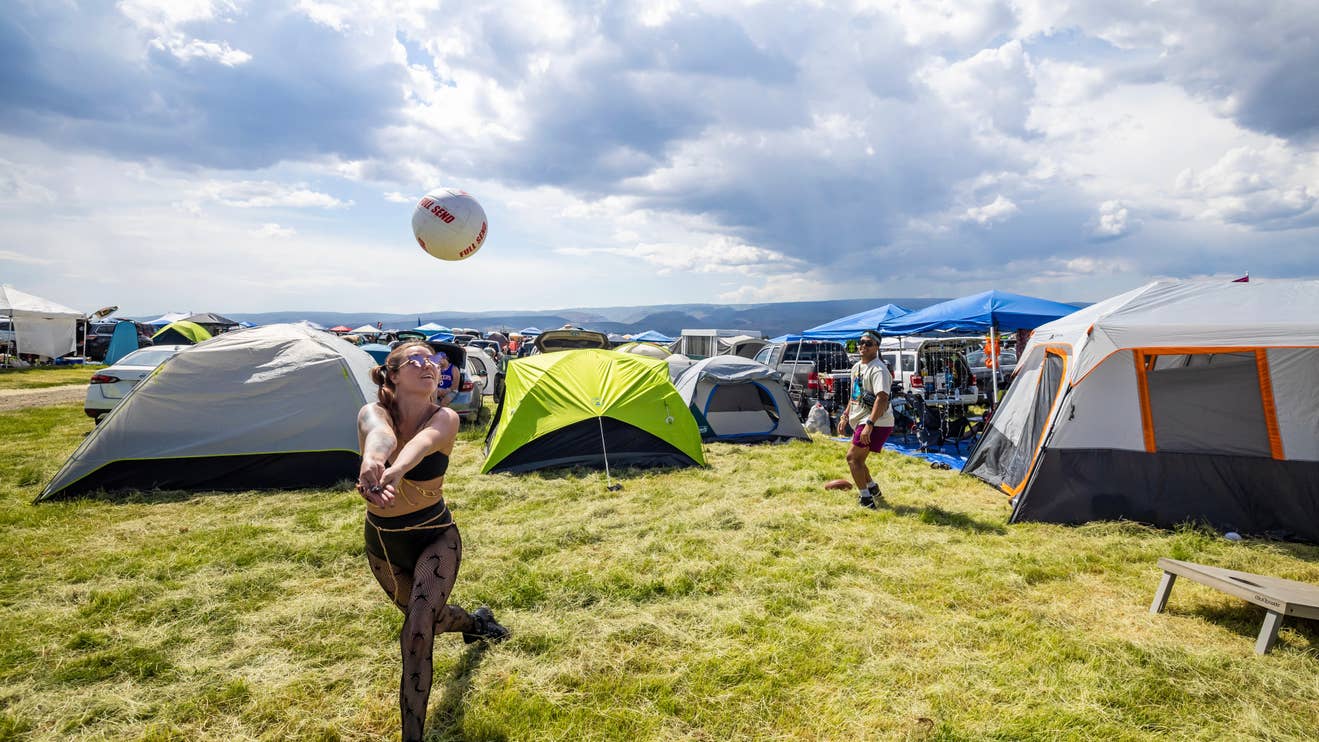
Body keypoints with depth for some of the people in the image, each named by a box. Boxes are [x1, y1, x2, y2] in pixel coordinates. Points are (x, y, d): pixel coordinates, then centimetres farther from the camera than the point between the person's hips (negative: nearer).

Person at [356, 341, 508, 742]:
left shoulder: (444, 418, -20)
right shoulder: (373, 412, -18)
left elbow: (420, 444, -45)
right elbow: (379, 433, -45)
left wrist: (392, 474, -67)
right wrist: (372, 460, -69)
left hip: (435, 537, -3)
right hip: (383, 543, 3)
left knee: (416, 632, -21)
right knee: (427, 616, 24)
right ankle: (475, 622, 59)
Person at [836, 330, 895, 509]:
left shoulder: (878, 370, -16)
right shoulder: (857, 367, 14)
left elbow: (882, 398, -28)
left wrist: (869, 424, -35)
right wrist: (845, 417, 23)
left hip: (876, 423, -10)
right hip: (861, 421, 10)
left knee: (853, 457, -11)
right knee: (856, 458, 16)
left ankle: (866, 500, -7)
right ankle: (874, 491, 31)